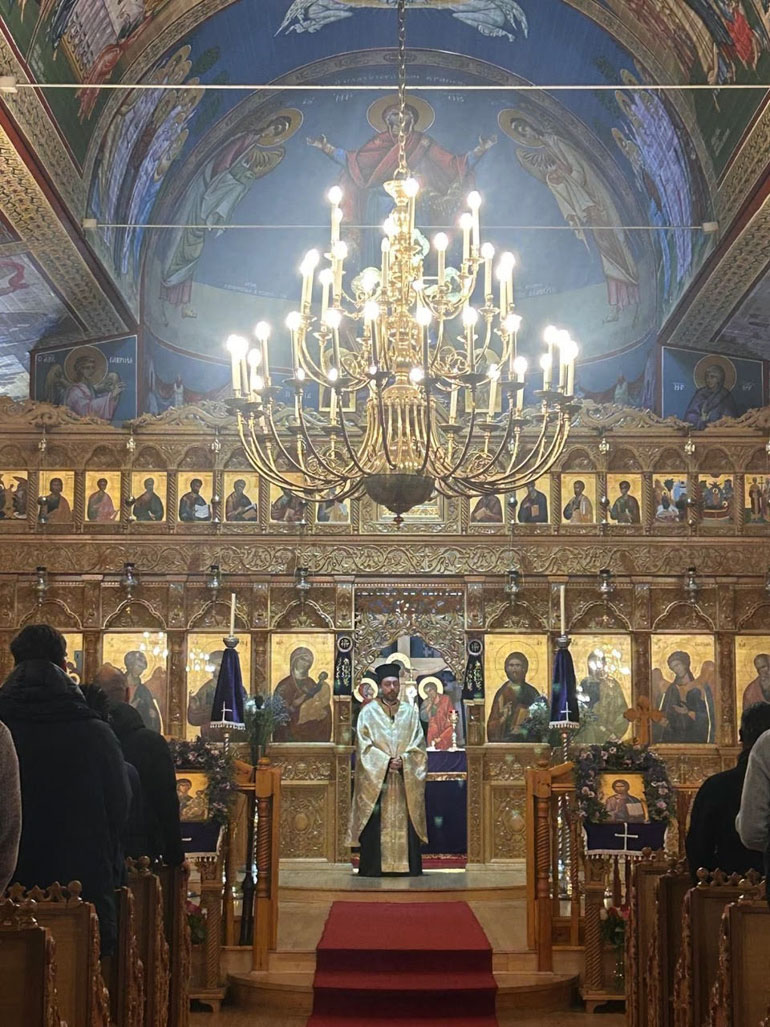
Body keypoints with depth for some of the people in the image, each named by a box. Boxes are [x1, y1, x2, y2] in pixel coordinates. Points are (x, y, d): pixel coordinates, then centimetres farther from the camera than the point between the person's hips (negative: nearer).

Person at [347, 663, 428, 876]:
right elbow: (365, 747, -3)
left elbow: (418, 745, 5)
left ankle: (410, 869, 4)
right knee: (374, 825, -5)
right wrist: (386, 762, -14)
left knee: (406, 824, 0)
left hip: (406, 779, 2)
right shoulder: (368, 712, 4)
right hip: (375, 779, -2)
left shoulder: (410, 711, 10)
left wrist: (403, 760, -12)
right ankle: (372, 870, 0)